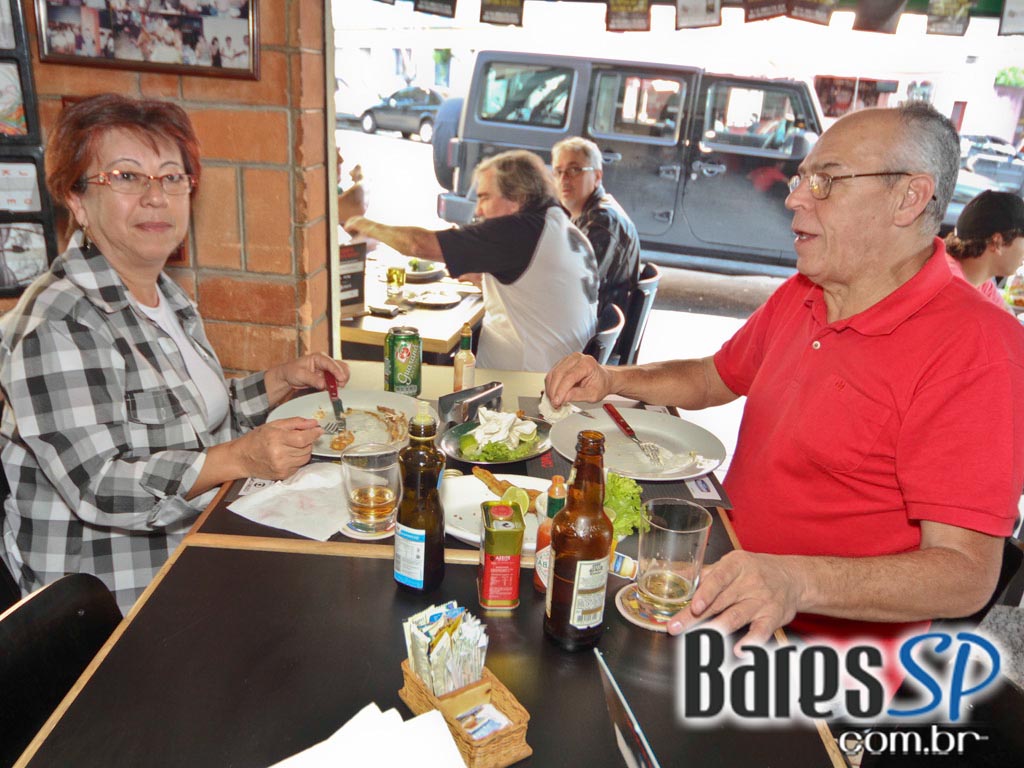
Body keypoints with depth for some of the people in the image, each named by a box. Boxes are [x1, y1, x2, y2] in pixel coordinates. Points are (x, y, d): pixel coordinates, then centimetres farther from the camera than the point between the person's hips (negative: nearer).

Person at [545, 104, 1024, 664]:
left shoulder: (975, 349, -20)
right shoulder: (800, 294, 3)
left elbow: (967, 574, -23)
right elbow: (715, 378, 19)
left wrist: (796, 582, -39)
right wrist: (610, 381, 2)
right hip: (732, 585, 7)